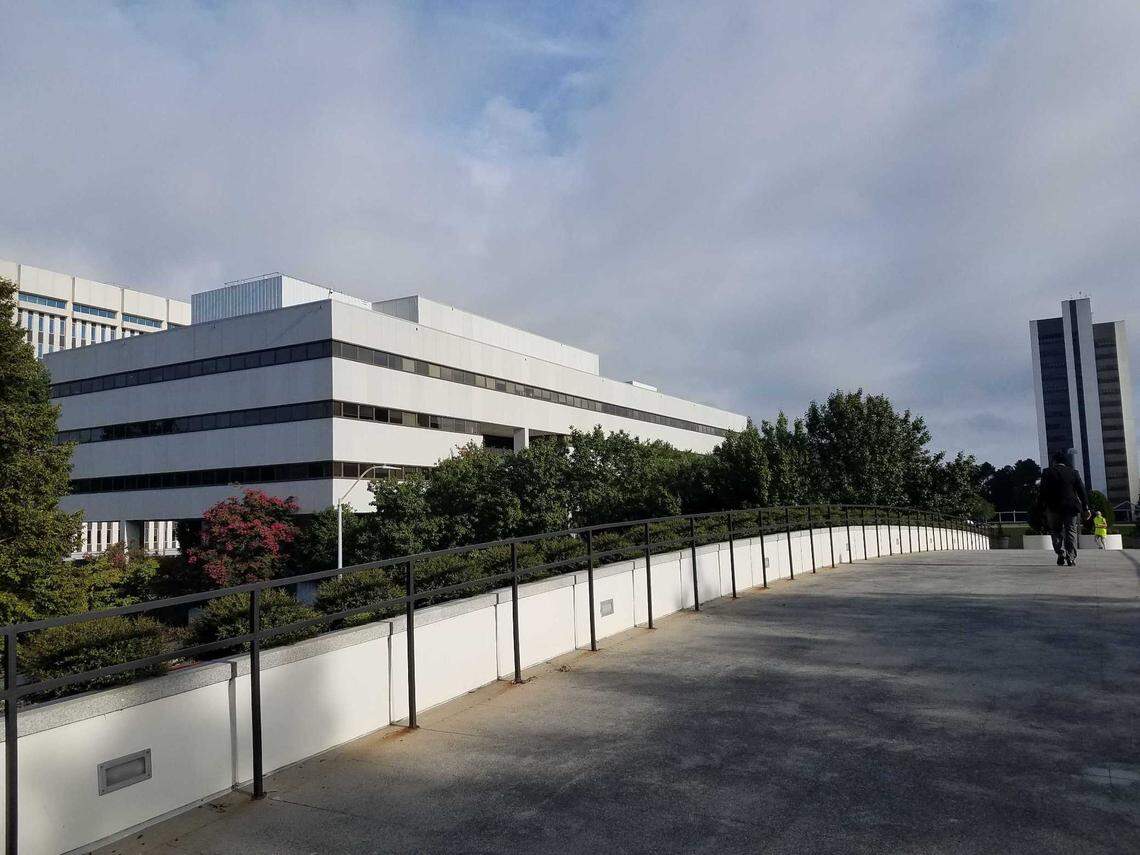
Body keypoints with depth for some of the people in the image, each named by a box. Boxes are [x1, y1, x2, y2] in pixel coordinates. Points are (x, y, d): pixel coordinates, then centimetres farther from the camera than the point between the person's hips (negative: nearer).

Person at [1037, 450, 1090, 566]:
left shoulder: (1047, 472, 0)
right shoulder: (1074, 472, 7)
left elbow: (1043, 491, -6)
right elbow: (1082, 490, 5)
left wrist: (1042, 505, 0)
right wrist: (1085, 508, 6)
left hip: (1053, 507, -2)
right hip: (1071, 507, 2)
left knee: (1055, 531, 11)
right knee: (1071, 531, 5)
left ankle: (1060, 552, -7)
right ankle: (1071, 558, -3)